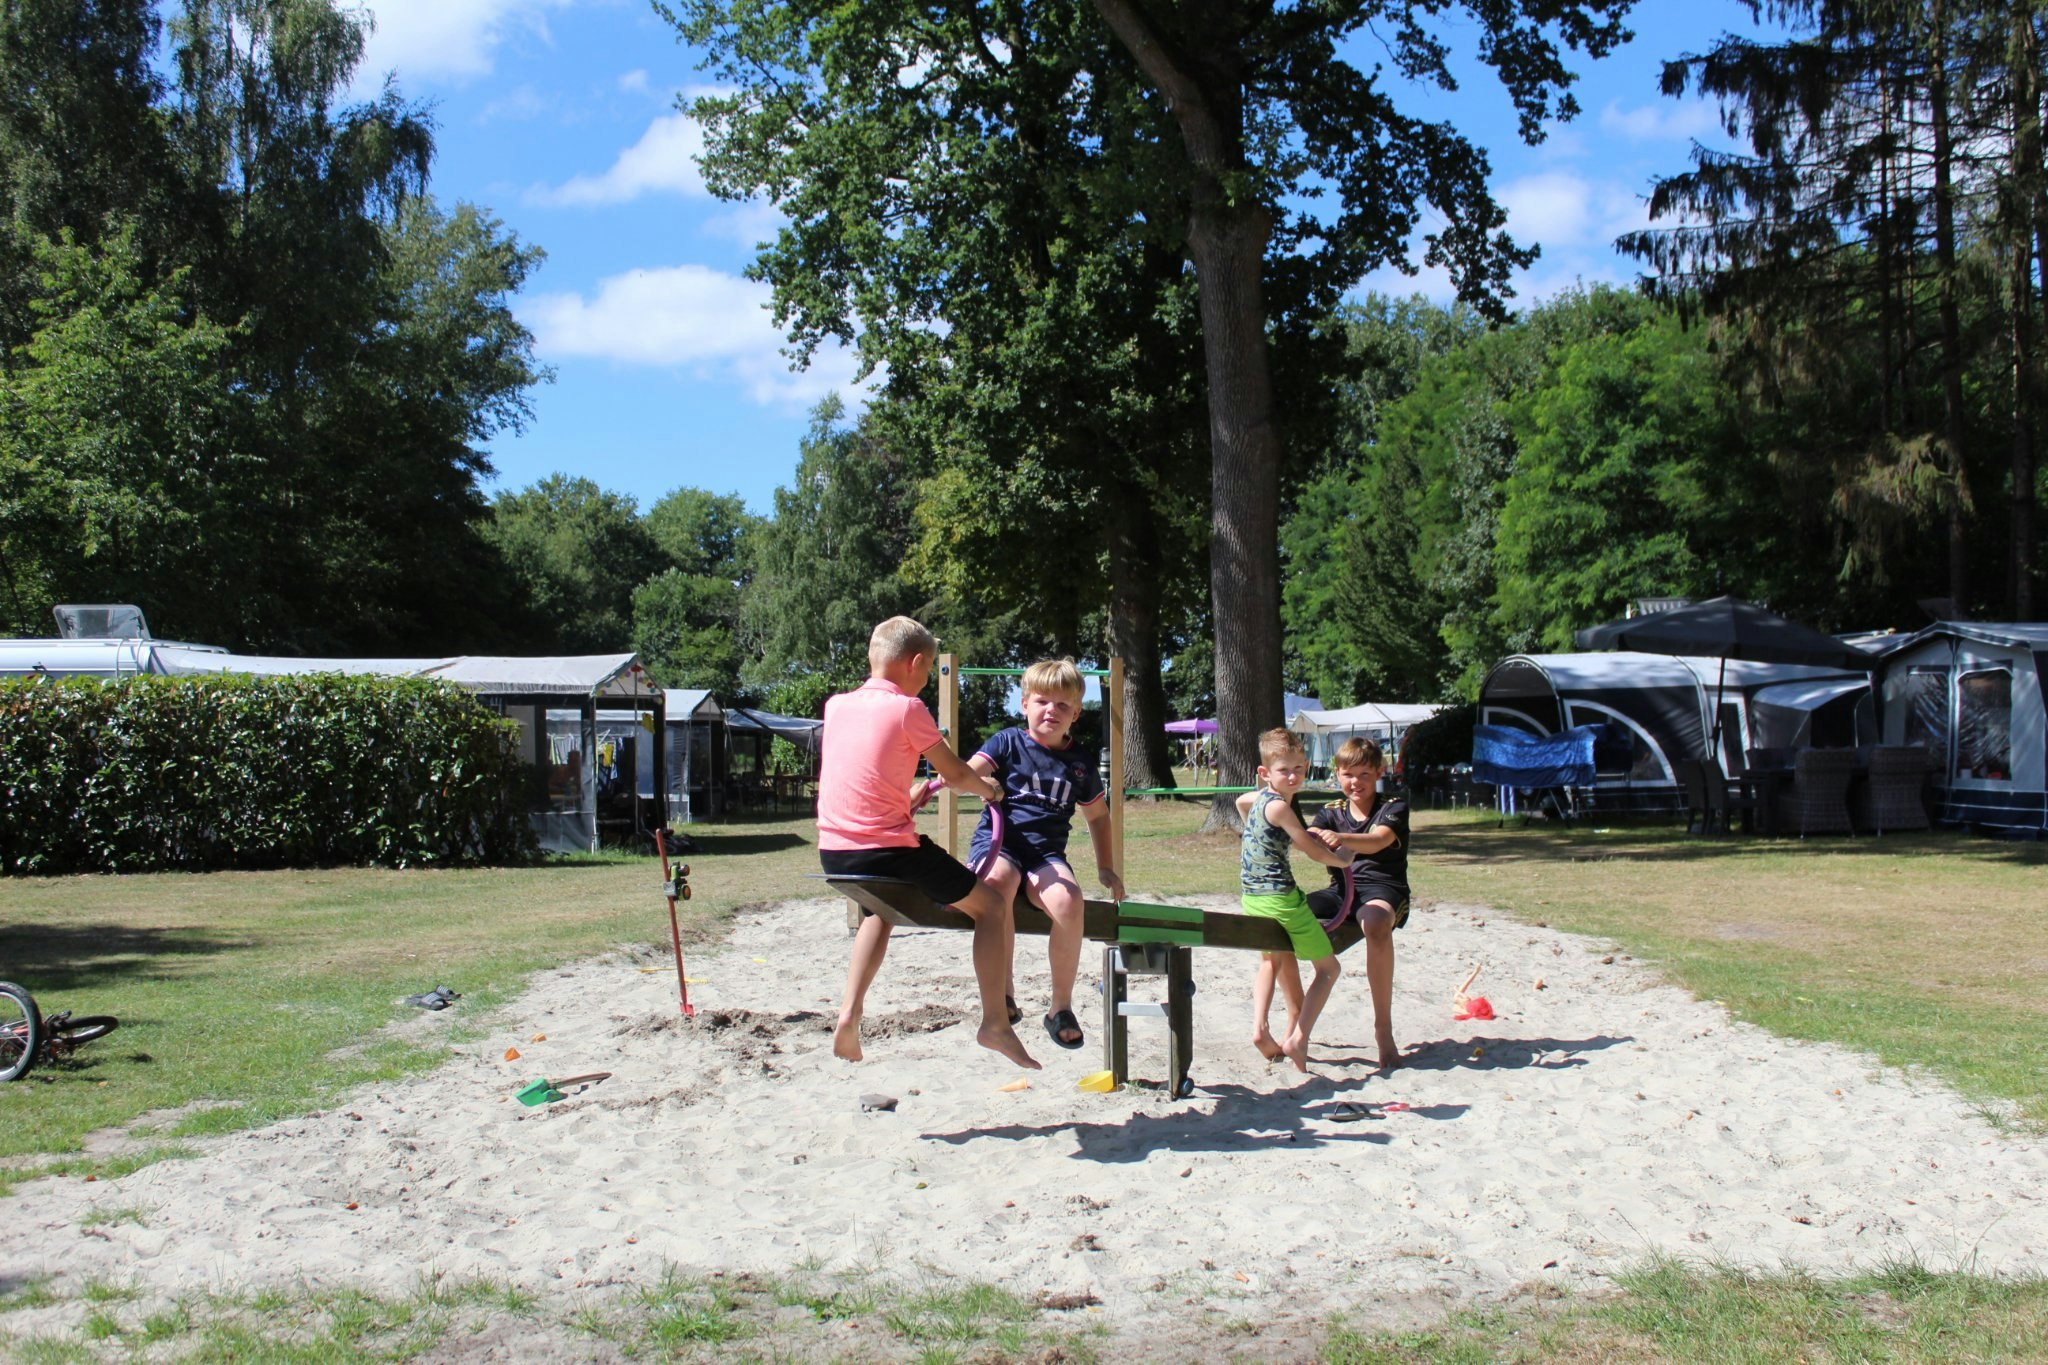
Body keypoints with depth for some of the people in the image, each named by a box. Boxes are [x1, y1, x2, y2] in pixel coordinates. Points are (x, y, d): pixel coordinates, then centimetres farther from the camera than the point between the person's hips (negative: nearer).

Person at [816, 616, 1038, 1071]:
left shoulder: (836, 705, 12)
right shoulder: (907, 709, -7)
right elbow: (955, 774, -1)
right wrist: (989, 789, 19)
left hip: (833, 851, 7)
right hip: (887, 847, -7)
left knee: (879, 907, 38)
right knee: (993, 905, 7)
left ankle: (849, 1014, 24)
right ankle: (995, 1022, 0)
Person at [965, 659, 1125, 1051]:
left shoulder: (1081, 762, 16)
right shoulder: (1009, 742, 6)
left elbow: (1098, 815, 29)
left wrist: (1106, 867, 24)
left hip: (1046, 854, 3)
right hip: (998, 842, -2)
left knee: (1069, 903, -30)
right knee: (998, 883, -39)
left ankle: (1061, 1007, -10)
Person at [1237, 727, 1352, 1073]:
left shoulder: (1257, 798, 9)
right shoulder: (1279, 806, -17)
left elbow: (1241, 801, 35)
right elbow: (1314, 852, -11)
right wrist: (1344, 860, 8)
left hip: (1251, 899, 9)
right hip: (1281, 899, -9)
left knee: (1269, 959, 33)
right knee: (1329, 968, 6)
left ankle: (1259, 1029, 15)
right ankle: (1298, 1039, -7)